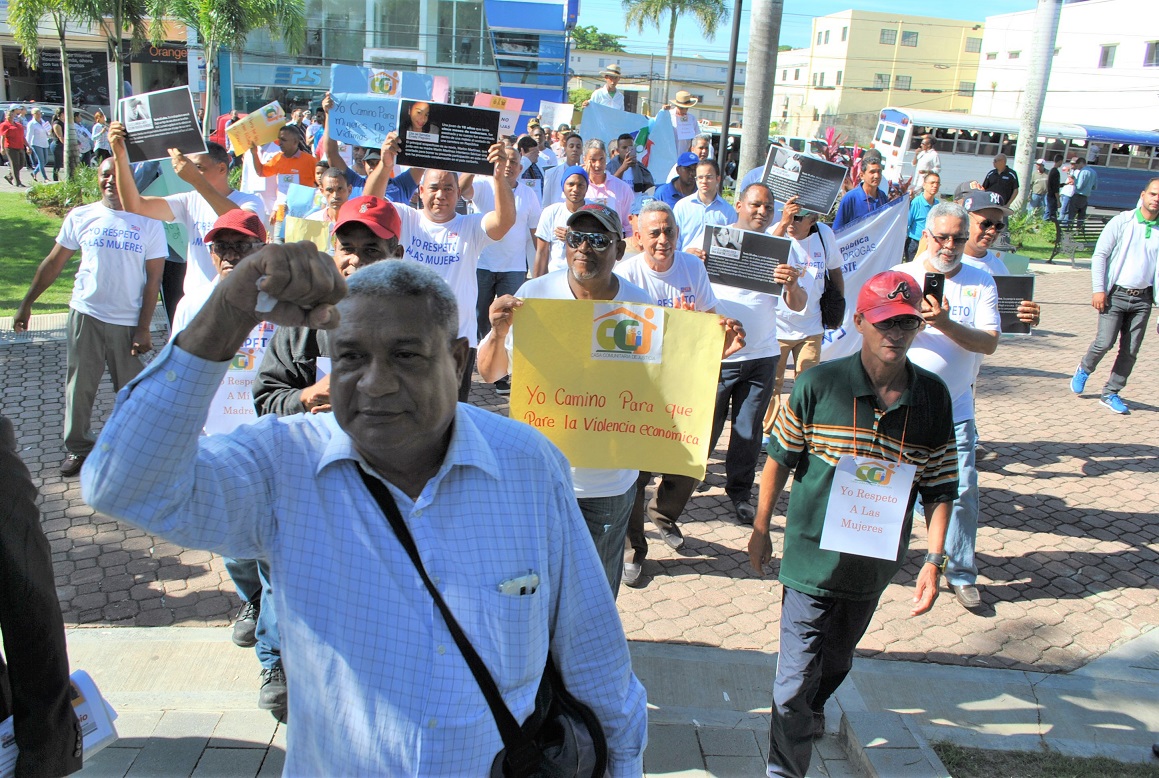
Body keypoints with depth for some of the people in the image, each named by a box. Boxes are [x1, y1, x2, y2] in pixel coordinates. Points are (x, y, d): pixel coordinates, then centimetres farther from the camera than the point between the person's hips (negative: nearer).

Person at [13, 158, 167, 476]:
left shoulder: (148, 223, -1)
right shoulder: (80, 217, 5)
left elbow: (154, 279, -3)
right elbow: (54, 263, 11)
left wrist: (144, 328, -7)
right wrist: (26, 303, 8)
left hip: (128, 321, -2)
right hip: (86, 314, 2)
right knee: (79, 384, 7)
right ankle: (78, 447, 21)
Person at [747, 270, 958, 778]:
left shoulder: (933, 396, -5)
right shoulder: (820, 384, -14)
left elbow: (939, 485, 1)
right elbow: (779, 458, -4)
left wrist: (934, 560, -4)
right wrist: (760, 530, 3)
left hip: (876, 563, 4)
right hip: (813, 558, -3)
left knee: (837, 660, 26)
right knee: (796, 679, -1)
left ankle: (813, 707, 55)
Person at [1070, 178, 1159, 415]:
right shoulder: (1122, 222, -2)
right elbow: (1100, 255, -3)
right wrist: (1098, 289, -10)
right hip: (1116, 295, -3)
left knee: (1130, 350, 4)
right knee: (1105, 342, -11)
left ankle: (1110, 393, 17)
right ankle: (1084, 369, 20)